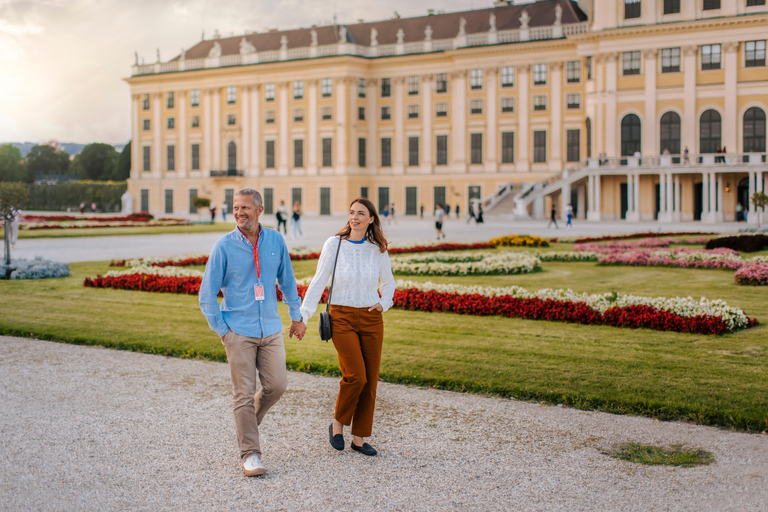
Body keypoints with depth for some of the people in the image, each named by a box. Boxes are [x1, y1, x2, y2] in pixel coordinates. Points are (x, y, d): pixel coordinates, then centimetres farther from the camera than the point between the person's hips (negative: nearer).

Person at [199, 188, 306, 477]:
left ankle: (247, 422, 33)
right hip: (239, 331, -3)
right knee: (244, 394, -2)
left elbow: (287, 281, 16)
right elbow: (207, 294, -3)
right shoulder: (224, 246, -7)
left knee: (276, 385, 5)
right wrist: (222, 330, -5)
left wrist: (296, 316, 16)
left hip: (271, 329, 3)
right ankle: (250, 454, 7)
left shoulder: (275, 241, 3)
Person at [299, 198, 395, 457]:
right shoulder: (334, 244, -3)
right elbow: (319, 282, -3)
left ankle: (359, 438, 15)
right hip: (342, 318, -3)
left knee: (370, 380, 2)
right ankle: (337, 424, 8)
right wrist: (303, 315, -11)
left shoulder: (378, 249, 4)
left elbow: (388, 283, 19)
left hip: (371, 319, 3)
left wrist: (384, 303, 0)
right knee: (355, 375, -17)